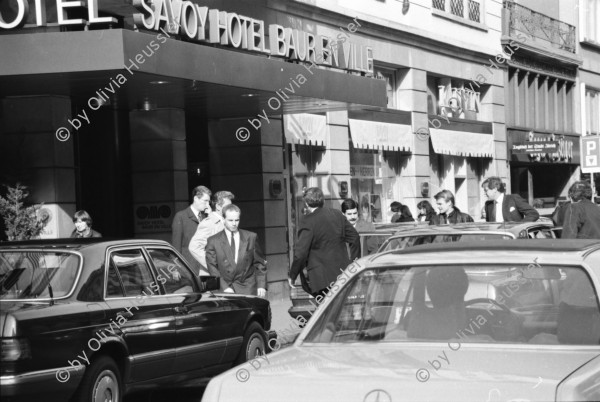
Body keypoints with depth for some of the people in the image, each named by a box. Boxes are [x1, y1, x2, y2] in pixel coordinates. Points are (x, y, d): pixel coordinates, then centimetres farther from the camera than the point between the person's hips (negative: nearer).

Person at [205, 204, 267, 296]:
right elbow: (212, 268, 1)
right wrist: (224, 287, -10)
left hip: (248, 290, 1)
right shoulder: (213, 241, 5)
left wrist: (261, 285, 2)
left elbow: (259, 264, 12)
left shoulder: (250, 237, 10)